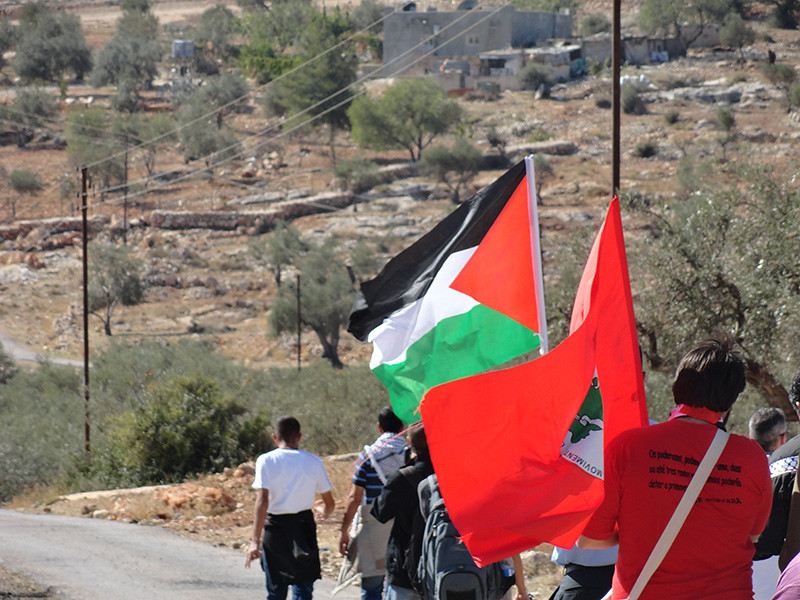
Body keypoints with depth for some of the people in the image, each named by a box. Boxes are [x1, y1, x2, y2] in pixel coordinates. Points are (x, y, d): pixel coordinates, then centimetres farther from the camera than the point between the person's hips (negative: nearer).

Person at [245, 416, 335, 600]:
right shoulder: (313, 461, 1)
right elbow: (329, 503, 7)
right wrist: (325, 513, 32)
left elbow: (262, 501, -16)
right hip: (304, 526, 1)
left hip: (275, 527, -1)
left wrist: (256, 540, -17)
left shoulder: (266, 461, -6)